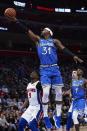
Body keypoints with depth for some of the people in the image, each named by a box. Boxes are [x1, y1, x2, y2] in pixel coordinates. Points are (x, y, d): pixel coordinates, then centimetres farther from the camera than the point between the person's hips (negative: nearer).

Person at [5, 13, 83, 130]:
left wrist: (73, 56, -16)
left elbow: (64, 49, -1)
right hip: (44, 70, -1)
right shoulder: (38, 40, 13)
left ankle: (58, 116, 9)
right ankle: (45, 116, -2)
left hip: (55, 69, 1)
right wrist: (16, 21, -1)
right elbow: (27, 30, 6)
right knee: (46, 92, -14)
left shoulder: (55, 41, 11)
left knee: (59, 92, 0)